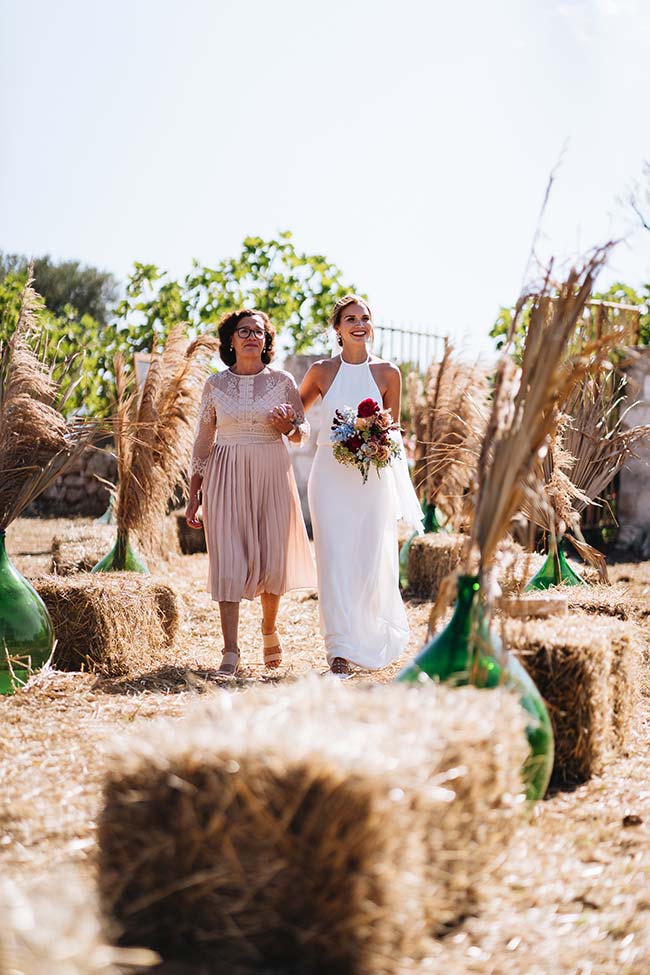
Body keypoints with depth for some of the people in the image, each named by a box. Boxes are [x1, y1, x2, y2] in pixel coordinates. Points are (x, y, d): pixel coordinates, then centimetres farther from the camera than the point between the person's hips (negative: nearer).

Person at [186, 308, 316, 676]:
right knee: (229, 561, -7)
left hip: (272, 474, 0)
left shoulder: (282, 381, 4)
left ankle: (270, 628, 31)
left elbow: (303, 434, 8)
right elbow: (204, 440, 8)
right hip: (227, 477, 0)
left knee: (272, 558, 4)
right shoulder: (216, 384, 5)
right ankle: (231, 652, -6)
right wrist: (194, 493, 5)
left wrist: (286, 425, -15)